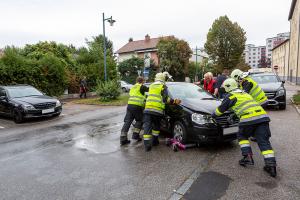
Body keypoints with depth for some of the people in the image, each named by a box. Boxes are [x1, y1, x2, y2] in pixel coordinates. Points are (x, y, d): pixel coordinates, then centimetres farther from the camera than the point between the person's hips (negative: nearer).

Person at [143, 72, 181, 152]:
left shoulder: (151, 85, 22)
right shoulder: (163, 86, 4)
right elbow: (165, 99, -4)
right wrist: (174, 101, -1)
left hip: (148, 108, 3)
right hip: (157, 109, -3)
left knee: (147, 126, -1)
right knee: (156, 126, 18)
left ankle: (147, 145, -7)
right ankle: (154, 141, 24)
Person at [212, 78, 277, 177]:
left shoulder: (230, 96, 7)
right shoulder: (244, 93, 31)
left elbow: (221, 109, 13)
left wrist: (213, 115, 29)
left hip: (248, 118, -6)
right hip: (262, 116, 6)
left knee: (242, 136, 17)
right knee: (264, 141, 4)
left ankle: (248, 156, 7)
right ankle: (271, 164, -5)